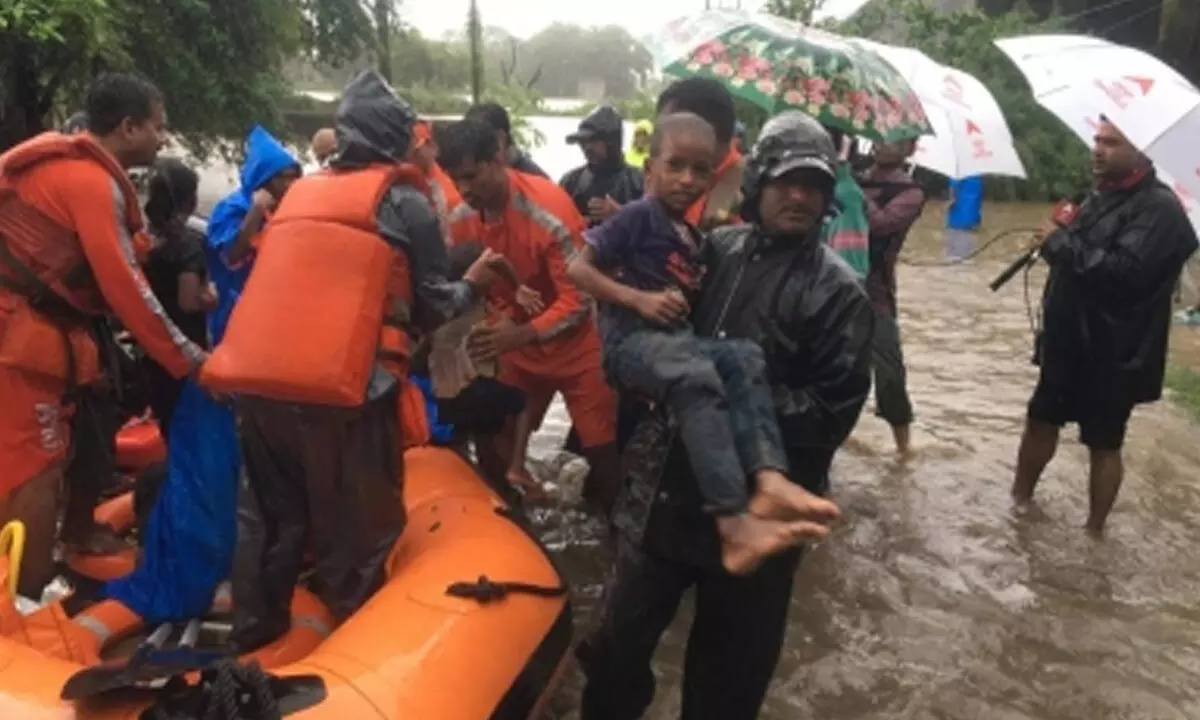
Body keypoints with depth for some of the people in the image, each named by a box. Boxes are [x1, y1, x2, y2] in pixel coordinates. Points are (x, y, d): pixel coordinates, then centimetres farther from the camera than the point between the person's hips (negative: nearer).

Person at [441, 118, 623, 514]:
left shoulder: (549, 208, -25)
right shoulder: (460, 220, -8)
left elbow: (580, 299, -25)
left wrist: (523, 334, -36)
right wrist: (481, 327, -17)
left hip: (574, 345, -5)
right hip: (516, 347, 5)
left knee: (603, 452, -2)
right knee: (500, 447, 10)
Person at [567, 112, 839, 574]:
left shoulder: (693, 238, 21)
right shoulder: (638, 216, -1)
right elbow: (577, 269, -8)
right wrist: (639, 299, -16)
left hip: (677, 339, 7)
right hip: (632, 340, -7)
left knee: (743, 356, -20)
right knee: (697, 376, -35)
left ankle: (767, 481, -36)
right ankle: (734, 524, -44)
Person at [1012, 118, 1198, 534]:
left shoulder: (1159, 208, -18)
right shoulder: (1101, 196, 11)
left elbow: (1123, 271, -33)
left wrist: (1061, 242, -22)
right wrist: (1062, 239, -1)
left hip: (1113, 357, -8)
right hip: (1069, 346, 8)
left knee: (1104, 445, 7)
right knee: (1041, 421, 17)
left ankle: (1094, 530, 22)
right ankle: (1020, 499, 34)